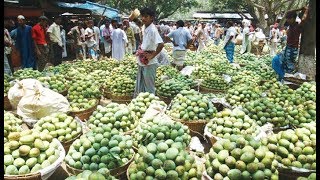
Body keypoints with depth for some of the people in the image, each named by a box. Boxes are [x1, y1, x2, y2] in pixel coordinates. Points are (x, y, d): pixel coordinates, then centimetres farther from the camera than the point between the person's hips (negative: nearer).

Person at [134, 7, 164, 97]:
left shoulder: (152, 30, -18)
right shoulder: (146, 29, 9)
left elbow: (161, 44, -31)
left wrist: (152, 55, -22)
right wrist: (140, 49, 12)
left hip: (149, 63, -9)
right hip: (142, 63, 9)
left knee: (149, 88, 3)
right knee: (139, 86, 19)